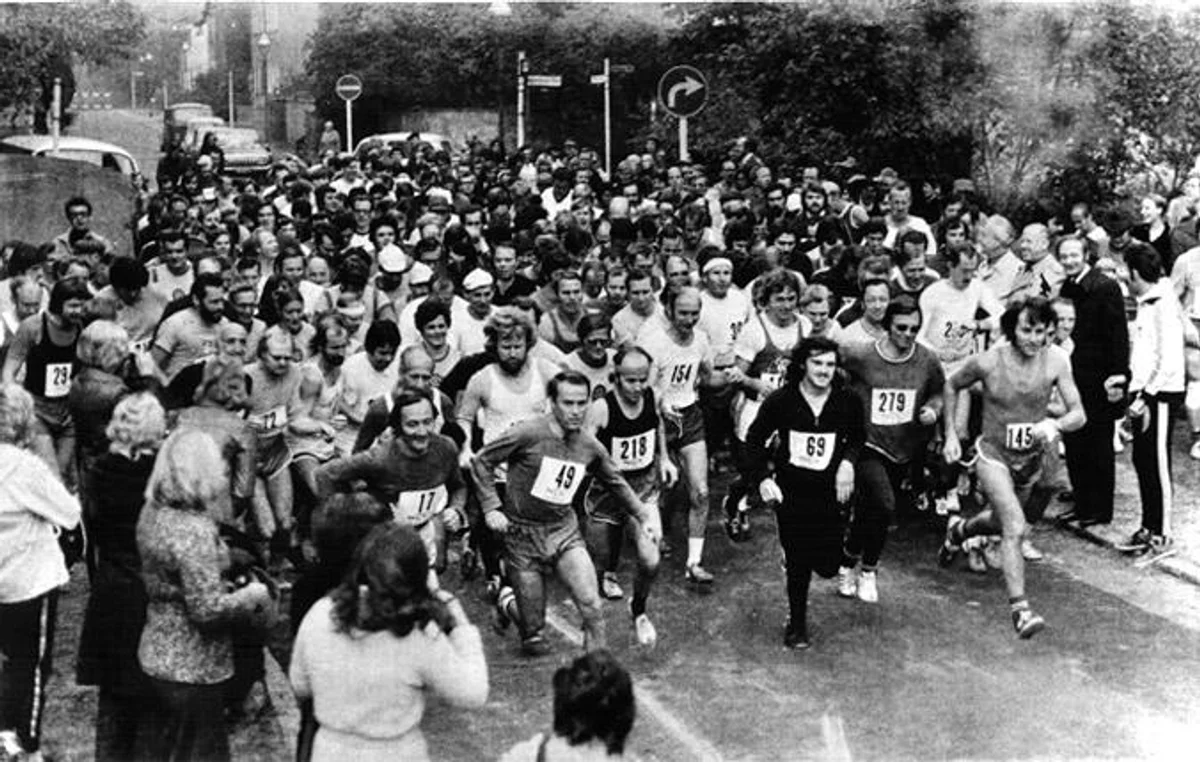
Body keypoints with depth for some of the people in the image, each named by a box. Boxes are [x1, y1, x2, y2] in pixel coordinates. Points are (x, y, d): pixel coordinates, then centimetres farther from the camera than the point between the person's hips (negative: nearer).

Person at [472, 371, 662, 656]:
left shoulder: (590, 447, -2)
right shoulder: (528, 434, -17)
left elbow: (616, 483, 16)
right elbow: (481, 461, -8)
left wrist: (645, 515, 8)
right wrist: (492, 508, -12)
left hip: (564, 530, 3)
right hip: (523, 533, -3)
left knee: (591, 605, -13)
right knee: (532, 621, 5)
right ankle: (531, 638, 41)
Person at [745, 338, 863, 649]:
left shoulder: (847, 402, -5)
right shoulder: (781, 400, -9)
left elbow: (857, 439, 12)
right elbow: (754, 439, 1)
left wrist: (847, 462, -8)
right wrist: (762, 478, -9)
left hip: (829, 492, 1)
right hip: (791, 490, -1)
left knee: (827, 565, -1)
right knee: (798, 563, 3)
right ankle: (797, 624, 25)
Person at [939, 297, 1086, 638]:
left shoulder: (1056, 361, -15)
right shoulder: (988, 361, -19)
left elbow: (1079, 414, -14)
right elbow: (951, 386, 0)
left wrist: (1055, 424, -36)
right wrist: (950, 435, -2)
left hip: (1031, 460, 4)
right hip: (993, 456, -4)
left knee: (1002, 522, 25)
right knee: (1015, 527, -22)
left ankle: (959, 530, 57)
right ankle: (1020, 609, -19)